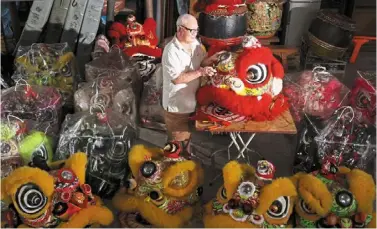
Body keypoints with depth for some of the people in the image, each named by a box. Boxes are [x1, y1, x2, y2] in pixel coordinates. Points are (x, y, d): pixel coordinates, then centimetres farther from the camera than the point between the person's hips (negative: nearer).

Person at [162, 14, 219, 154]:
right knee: (178, 142, 9)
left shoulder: (195, 43, -1)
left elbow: (201, 62, 9)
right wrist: (200, 72, -33)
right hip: (176, 105, -7)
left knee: (187, 138, 26)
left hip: (192, 101, 7)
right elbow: (176, 79, -29)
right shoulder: (171, 51, -25)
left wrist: (211, 59, -13)